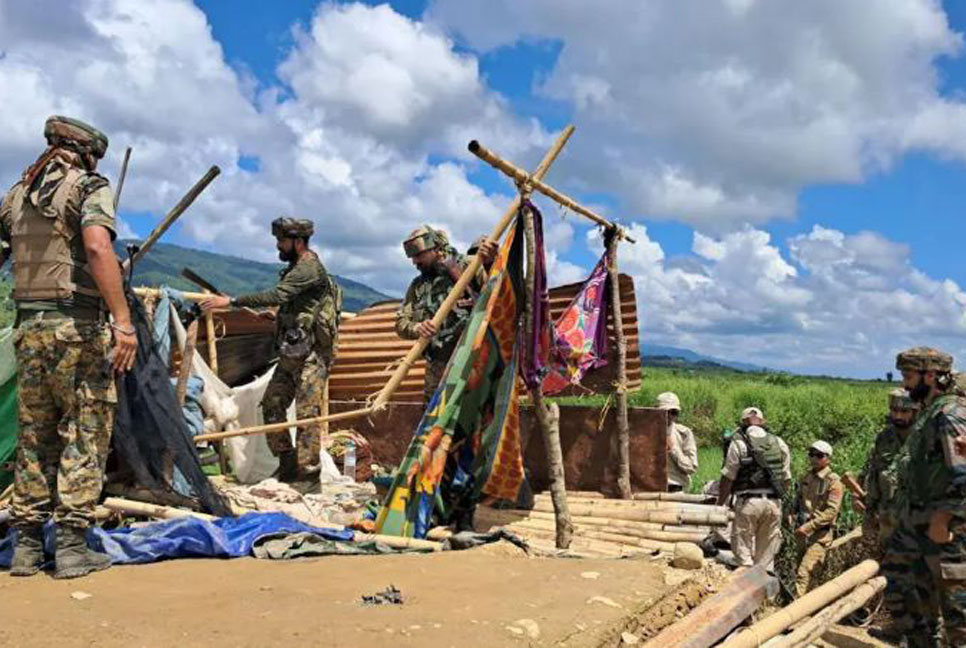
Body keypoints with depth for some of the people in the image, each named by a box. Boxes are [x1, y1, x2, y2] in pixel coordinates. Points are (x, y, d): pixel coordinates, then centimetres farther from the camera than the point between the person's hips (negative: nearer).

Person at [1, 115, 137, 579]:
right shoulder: (90, 186, -4)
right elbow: (97, 248, -20)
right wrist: (123, 321, -23)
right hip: (78, 327, -6)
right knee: (84, 432, 0)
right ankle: (72, 545, 0)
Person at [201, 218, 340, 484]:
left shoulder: (309, 267, -14)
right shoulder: (296, 268, 17)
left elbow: (277, 296, -26)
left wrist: (232, 301, -26)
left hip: (310, 354, -10)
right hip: (291, 352, 10)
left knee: (307, 411, -8)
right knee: (272, 404, 7)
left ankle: (307, 472, -2)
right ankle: (287, 463, 16)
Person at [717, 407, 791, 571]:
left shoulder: (739, 443, -4)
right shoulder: (780, 444, 10)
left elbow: (727, 478, -4)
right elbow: (787, 479, 13)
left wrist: (719, 504, 6)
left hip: (748, 502, -4)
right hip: (774, 503, 4)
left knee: (743, 553, 3)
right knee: (766, 555, 12)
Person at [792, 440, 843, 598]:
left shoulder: (834, 482, -9)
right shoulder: (806, 478, 12)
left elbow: (831, 511, -17)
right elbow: (798, 500, 25)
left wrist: (808, 526, -21)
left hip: (820, 533, -7)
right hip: (802, 531, 7)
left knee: (805, 571, -18)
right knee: (800, 568, 14)